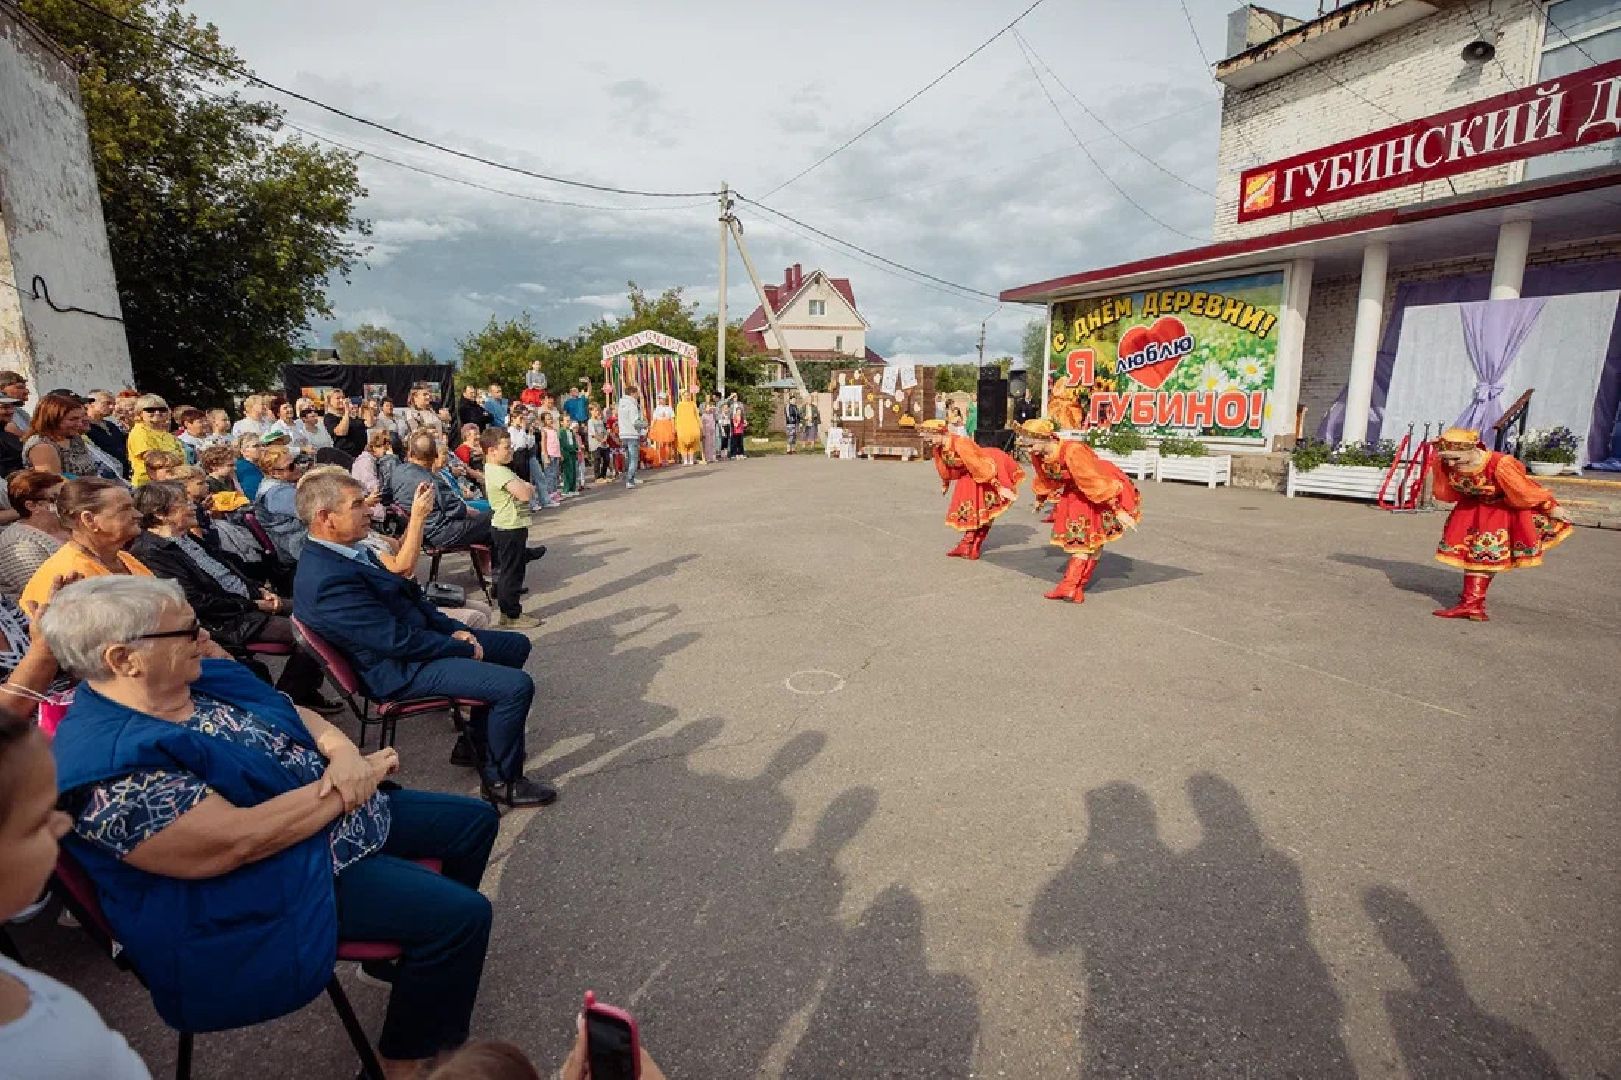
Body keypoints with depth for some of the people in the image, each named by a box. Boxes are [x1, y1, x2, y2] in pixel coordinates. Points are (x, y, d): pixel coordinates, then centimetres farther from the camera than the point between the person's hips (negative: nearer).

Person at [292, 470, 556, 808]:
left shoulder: (346, 551, 5)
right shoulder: (327, 579, -27)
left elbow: (408, 595, 12)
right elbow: (397, 640, -26)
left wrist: (455, 629, 1)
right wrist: (463, 648, -14)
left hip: (415, 638, 11)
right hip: (400, 669, -11)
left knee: (516, 645, 17)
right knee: (517, 686, -21)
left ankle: (479, 743, 27)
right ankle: (501, 780, 2)